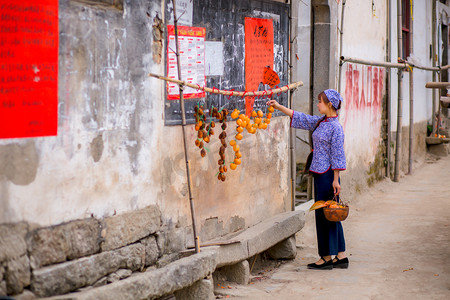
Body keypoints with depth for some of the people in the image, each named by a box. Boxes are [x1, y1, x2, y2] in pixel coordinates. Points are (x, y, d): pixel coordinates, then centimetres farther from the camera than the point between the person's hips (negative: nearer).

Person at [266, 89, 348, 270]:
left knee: (325, 214, -3)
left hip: (328, 175, -9)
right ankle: (341, 257, 15)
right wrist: (279, 107, 18)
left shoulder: (335, 127, -13)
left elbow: (337, 155, -15)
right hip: (319, 174, 9)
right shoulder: (320, 122, 11)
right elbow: (300, 118, 21)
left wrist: (335, 180, -16)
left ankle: (327, 258, 4)